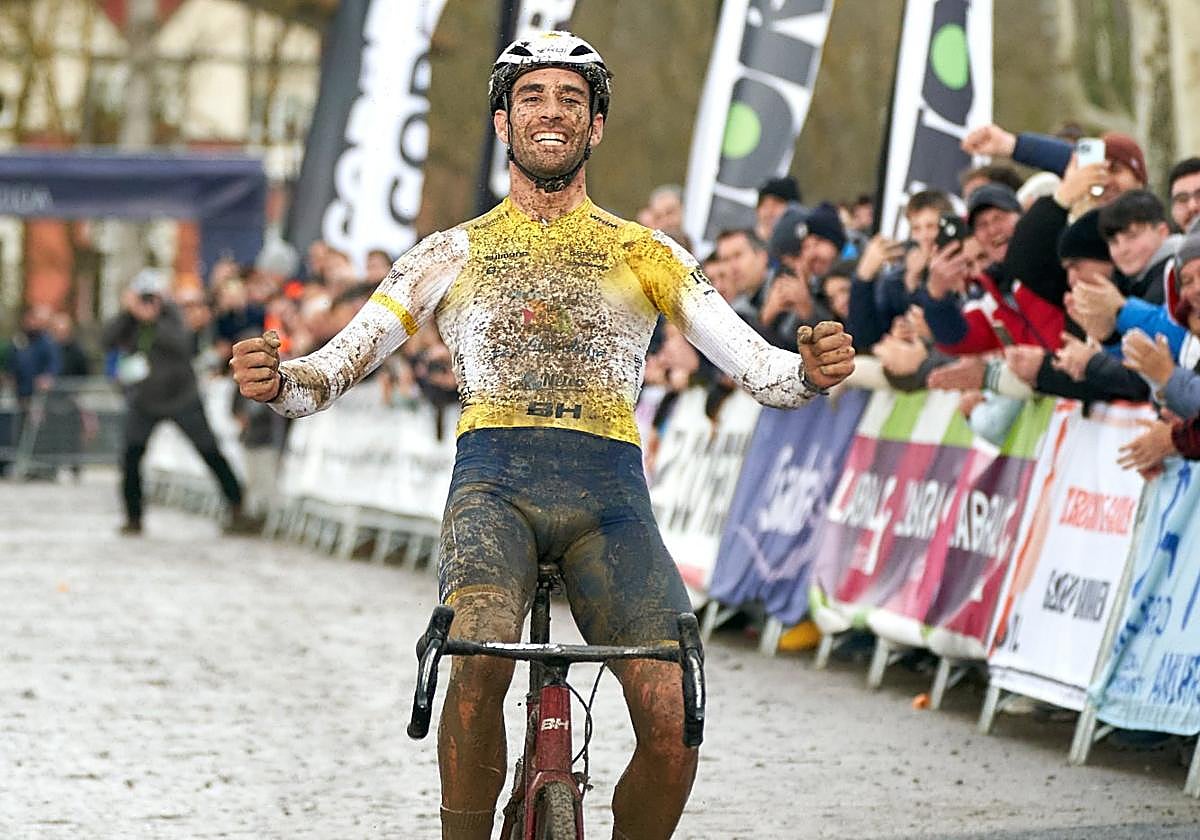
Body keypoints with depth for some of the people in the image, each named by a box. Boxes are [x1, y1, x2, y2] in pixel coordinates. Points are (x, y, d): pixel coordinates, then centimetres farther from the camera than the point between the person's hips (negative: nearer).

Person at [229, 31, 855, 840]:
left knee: (674, 726, -19)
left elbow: (753, 363, 4)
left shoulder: (646, 253, 15)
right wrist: (279, 381, -18)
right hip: (494, 483, -1)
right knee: (479, 662, -33)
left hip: (608, 496, 1)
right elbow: (341, 362, 6)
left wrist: (807, 373, -20)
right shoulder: (453, 253, 15)